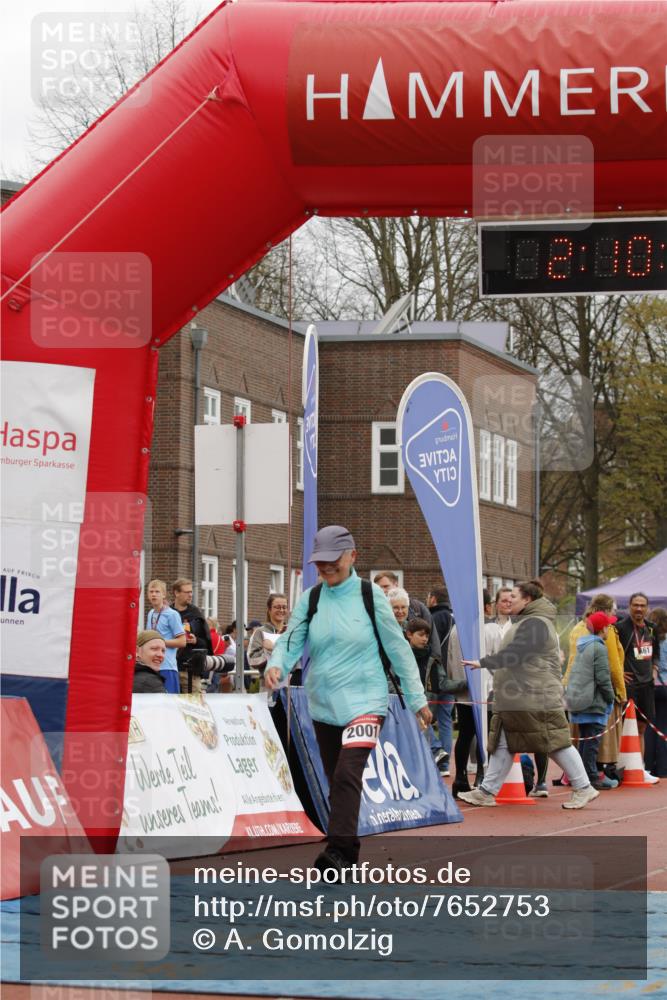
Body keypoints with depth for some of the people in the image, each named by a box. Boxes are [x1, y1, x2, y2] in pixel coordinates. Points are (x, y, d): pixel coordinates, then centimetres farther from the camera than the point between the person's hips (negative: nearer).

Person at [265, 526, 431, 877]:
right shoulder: (310, 599, 6)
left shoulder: (370, 596, -3)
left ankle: (338, 851, -24)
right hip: (323, 705, 4)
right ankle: (348, 850, 21)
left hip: (364, 701, -4)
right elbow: (291, 640, 0)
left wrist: (417, 699, 4)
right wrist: (276, 665, -24)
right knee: (336, 779, 10)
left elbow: (398, 648, 2)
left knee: (347, 774, -20)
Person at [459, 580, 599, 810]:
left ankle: (583, 789, 0)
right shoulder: (527, 622, 20)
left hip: (536, 699, -11)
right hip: (516, 700, 11)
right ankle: (487, 792, 11)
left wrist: (483, 663, -25)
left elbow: (514, 654, -25)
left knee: (556, 743, -6)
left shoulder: (535, 624, -15)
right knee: (503, 744, 9)